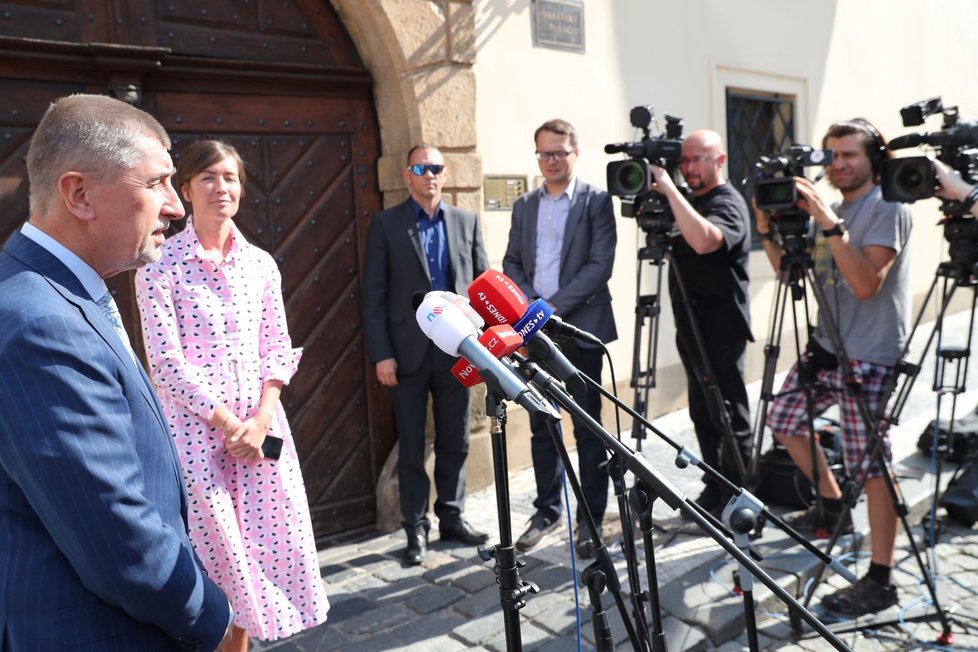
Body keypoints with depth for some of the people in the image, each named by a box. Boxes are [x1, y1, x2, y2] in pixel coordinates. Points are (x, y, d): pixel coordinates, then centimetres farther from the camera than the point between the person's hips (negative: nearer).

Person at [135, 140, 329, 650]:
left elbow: (277, 350, 6)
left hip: (260, 421, 4)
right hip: (195, 424, -4)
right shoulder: (160, 265, -5)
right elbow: (166, 361, -9)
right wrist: (227, 422, -12)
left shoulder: (260, 263, 7)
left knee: (271, 541, 8)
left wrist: (261, 420, -6)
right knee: (215, 546, 3)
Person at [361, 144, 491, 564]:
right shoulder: (386, 223, 1)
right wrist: (381, 354, -9)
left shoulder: (466, 221, 8)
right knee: (411, 447, 6)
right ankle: (416, 530, 19)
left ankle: (451, 518, 27)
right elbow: (373, 295, -2)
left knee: (455, 442, 11)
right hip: (408, 351, -2)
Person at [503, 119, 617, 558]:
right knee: (541, 426, 11)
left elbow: (600, 266, -10)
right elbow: (512, 263, 10)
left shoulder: (596, 201, -1)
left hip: (581, 327, -4)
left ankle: (591, 518, 14)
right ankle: (547, 509, 25)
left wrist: (552, 307, -17)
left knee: (588, 428, 3)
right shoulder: (524, 206, 13)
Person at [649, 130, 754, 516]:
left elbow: (705, 241, -33)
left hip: (720, 328, -9)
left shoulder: (728, 204, -12)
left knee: (727, 415, -2)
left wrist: (670, 191, -30)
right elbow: (675, 247, 21)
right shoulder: (689, 202, 15)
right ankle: (714, 489, 24)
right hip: (691, 324, 9)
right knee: (703, 413, 14)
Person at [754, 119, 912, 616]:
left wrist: (828, 223, -26)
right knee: (784, 419, 16)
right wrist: (767, 230, -1)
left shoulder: (887, 209, -10)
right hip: (826, 345, 9)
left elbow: (866, 283, -23)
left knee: (870, 465, -6)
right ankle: (831, 507, 35)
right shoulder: (833, 212, 15)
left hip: (868, 357, -9)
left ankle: (880, 581, 4)